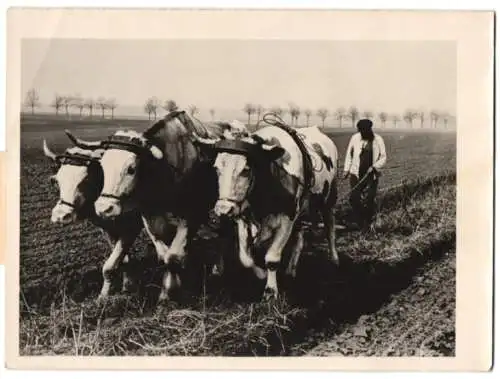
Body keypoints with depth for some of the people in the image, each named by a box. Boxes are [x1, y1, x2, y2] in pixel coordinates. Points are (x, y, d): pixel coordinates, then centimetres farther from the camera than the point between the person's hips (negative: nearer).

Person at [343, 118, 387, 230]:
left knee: (369, 200, 2)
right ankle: (358, 221, 13)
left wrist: (374, 167, -15)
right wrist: (346, 169, 7)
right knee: (354, 198, -5)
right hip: (356, 174, 1)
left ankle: (367, 223, 21)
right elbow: (349, 154, 9)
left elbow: (383, 157, 1)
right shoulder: (355, 138, -3)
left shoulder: (378, 140, -5)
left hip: (372, 175, -1)